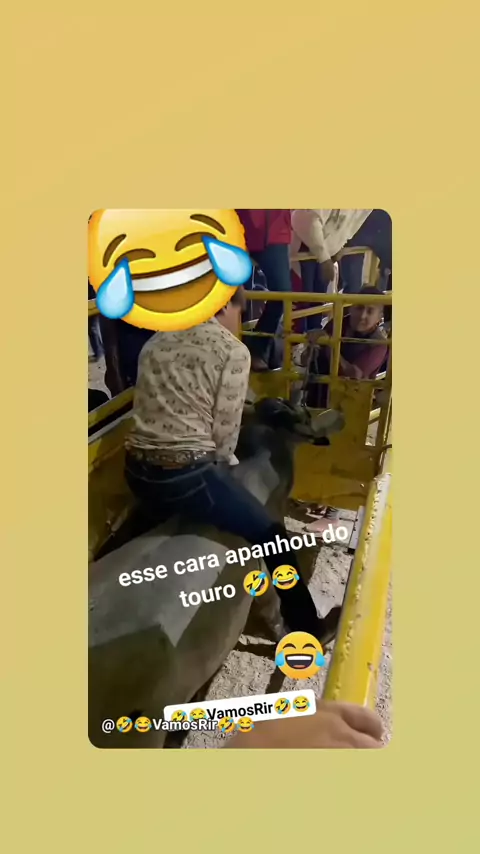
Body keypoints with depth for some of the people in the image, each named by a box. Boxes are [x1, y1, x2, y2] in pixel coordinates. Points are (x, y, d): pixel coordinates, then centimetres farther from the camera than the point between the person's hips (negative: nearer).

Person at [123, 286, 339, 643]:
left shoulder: (157, 341, 12)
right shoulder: (233, 350, -7)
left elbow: (158, 409, 12)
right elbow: (225, 430, -7)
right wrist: (224, 464, 15)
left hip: (137, 469, 7)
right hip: (188, 473, -7)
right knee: (272, 535, 11)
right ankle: (307, 629, 24)